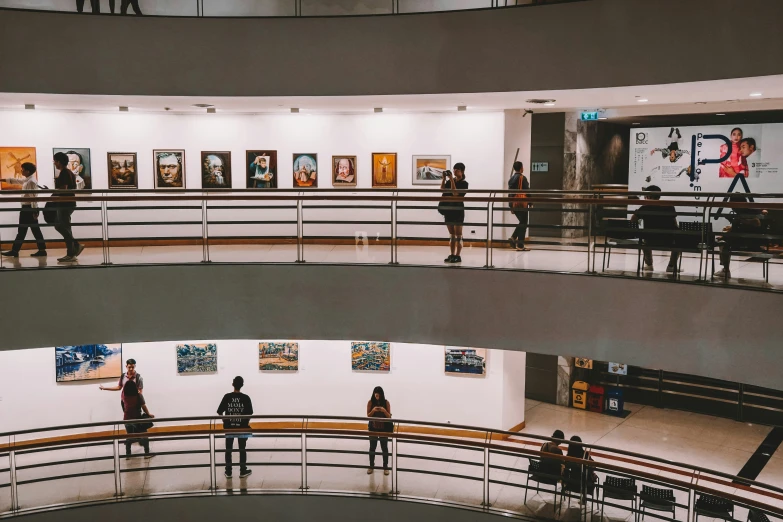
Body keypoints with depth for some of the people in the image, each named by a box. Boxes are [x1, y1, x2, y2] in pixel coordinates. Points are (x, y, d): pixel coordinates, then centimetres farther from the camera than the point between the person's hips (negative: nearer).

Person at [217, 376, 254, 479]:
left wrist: (224, 421, 12)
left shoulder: (227, 397, -8)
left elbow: (220, 412, -4)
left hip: (229, 427, 1)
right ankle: (243, 471, 17)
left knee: (228, 449, 13)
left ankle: (228, 472, 19)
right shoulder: (246, 398, -11)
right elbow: (249, 413, -9)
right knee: (242, 449, 11)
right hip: (242, 427, -1)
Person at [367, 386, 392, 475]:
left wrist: (384, 410, -25)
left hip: (384, 428, -1)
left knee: (384, 448, 6)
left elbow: (389, 416, -6)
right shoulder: (370, 402, -6)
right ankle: (371, 466, 24)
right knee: (372, 447, 11)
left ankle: (385, 467, 16)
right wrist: (373, 410, -23)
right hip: (373, 428, 1)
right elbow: (368, 415, -4)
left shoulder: (386, 402, -7)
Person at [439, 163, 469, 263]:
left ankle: (457, 256, 0)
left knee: (458, 234, -1)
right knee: (451, 234, 10)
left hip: (458, 210, -6)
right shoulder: (450, 181, 10)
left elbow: (455, 193, -19)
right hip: (448, 209, 6)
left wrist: (451, 180, -20)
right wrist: (444, 178, -8)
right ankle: (452, 255, 14)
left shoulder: (464, 183, -6)